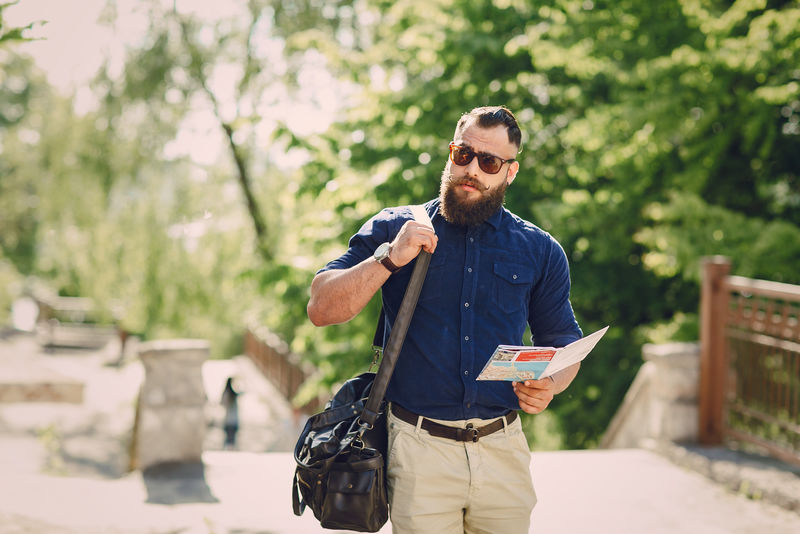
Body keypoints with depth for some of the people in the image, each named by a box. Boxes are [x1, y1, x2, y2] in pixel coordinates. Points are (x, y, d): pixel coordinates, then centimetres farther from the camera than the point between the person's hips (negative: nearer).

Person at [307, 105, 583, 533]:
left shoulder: (539, 252, 10)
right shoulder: (394, 229, 5)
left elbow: (565, 344, 16)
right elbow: (321, 309, -1)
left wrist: (549, 386, -6)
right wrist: (389, 258, -14)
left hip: (503, 449, 2)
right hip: (419, 448, -2)